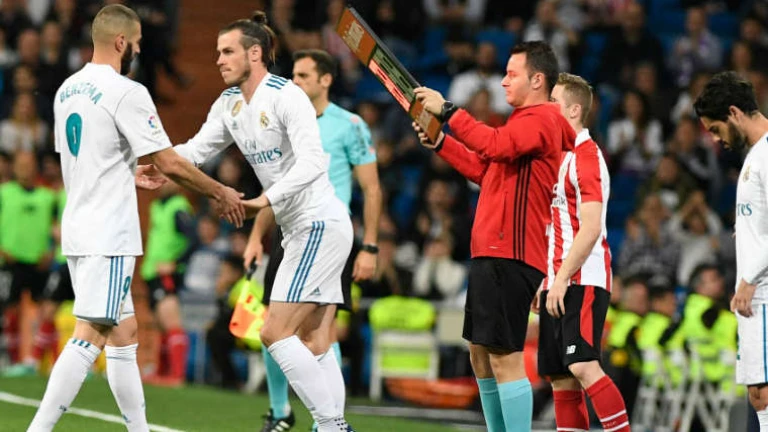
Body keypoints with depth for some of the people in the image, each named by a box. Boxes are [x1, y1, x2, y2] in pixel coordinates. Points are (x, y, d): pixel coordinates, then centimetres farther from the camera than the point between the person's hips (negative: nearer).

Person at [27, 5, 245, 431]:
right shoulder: (126, 92, -13)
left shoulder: (67, 89, 12)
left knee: (123, 334, 13)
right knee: (89, 337, -11)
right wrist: (221, 193, 0)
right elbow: (170, 164, -12)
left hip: (78, 228, 9)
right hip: (108, 236, -9)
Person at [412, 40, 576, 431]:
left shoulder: (541, 119, -10)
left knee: (504, 357, -14)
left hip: (510, 255, -11)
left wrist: (447, 111, -22)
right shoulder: (526, 121, 23)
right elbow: (483, 169, 29)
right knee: (481, 355, 14)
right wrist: (439, 143, 19)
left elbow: (495, 146, -27)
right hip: (490, 253, 11)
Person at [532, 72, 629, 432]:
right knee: (559, 376, 4)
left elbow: (591, 228, -17)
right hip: (558, 282, 9)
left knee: (583, 366, -20)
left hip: (583, 281, -9)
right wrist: (543, 281, 17)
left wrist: (562, 279, -20)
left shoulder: (586, 157, -9)